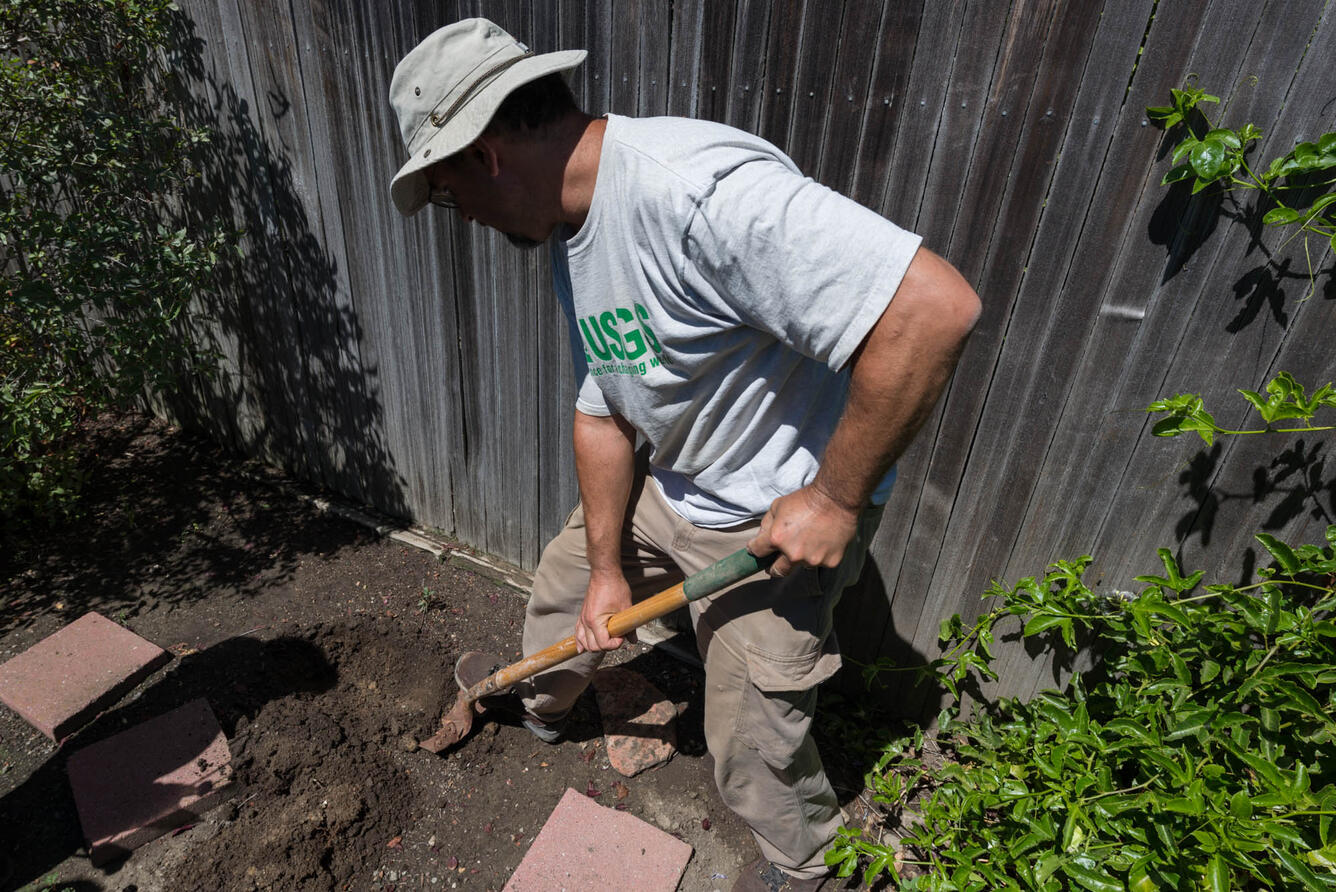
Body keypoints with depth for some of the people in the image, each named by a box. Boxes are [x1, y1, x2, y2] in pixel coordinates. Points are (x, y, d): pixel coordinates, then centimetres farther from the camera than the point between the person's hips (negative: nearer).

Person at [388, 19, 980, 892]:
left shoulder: (693, 187, -32)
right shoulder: (572, 233, 1)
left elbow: (933, 306, -37)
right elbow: (603, 409, 6)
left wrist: (836, 499, -27)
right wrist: (608, 566, 7)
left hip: (778, 517, -8)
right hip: (662, 483, 9)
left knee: (753, 745, 6)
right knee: (567, 581, 25)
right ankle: (541, 701, 59)